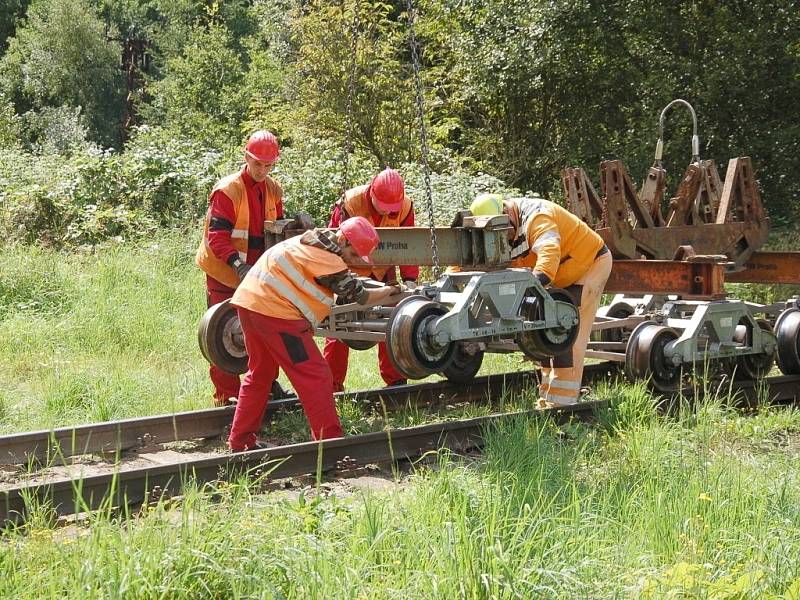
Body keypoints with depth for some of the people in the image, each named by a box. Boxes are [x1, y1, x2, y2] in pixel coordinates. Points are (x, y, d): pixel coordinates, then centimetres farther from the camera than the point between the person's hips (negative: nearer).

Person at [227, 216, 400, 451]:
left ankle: (239, 441, 23)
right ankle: (330, 440, -5)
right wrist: (388, 291, 9)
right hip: (276, 311, -10)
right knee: (315, 377, -5)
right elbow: (358, 295, -6)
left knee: (259, 374, 20)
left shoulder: (314, 240, 16)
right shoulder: (325, 258, -13)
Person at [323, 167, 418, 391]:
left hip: (382, 271, 4)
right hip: (348, 271, -3)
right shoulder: (350, 203, -28)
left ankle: (395, 379, 11)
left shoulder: (405, 207, -17)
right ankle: (332, 386, 1)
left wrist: (410, 278, -27)